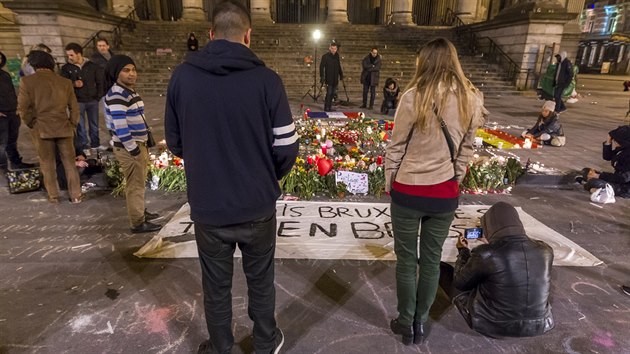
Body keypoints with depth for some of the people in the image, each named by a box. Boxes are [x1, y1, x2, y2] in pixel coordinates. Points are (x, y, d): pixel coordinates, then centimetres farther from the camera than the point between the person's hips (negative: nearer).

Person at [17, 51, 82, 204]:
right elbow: (74, 107, 4)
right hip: (63, 127, 2)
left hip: (41, 129, -1)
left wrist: (31, 124, 8)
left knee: (47, 164, 11)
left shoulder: (27, 81, -4)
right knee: (69, 162, 8)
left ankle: (53, 196, 17)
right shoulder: (65, 82, 2)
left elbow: (23, 108, -6)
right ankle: (76, 195, 9)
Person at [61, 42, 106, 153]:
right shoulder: (66, 68, 0)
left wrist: (99, 96, 2)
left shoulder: (92, 66, 2)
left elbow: (100, 81, 7)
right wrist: (73, 84, -20)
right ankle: (83, 146, 9)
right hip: (77, 101, -1)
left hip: (92, 100, 1)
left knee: (94, 124, 11)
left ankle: (95, 144, 24)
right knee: (80, 125, 2)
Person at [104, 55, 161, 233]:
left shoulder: (131, 91, 13)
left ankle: (140, 212, 37)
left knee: (139, 182, 21)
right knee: (135, 184, -2)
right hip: (129, 147, -10)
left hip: (139, 144, 10)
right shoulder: (117, 95, -18)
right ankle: (138, 223, 8)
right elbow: (120, 125, -24)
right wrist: (132, 148, -21)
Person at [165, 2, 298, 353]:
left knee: (216, 287, 20)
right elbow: (287, 147, -11)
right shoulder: (266, 79, -13)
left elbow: (175, 142, 4)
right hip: (257, 207, -1)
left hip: (207, 207, 1)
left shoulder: (183, 75, -5)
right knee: (260, 281, 21)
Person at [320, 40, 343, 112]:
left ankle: (330, 107, 16)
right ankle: (326, 107, -1)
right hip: (329, 79, -5)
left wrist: (341, 74, 14)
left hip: (335, 79, 5)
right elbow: (321, 67, -9)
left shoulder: (337, 56, 10)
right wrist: (322, 77, -16)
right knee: (329, 93, -8)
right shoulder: (325, 56, -6)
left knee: (333, 93, 8)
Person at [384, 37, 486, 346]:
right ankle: (420, 323, 33)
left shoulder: (414, 97, -14)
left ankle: (406, 324, 29)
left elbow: (396, 147, -8)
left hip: (408, 191, -3)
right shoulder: (472, 100, -2)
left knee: (407, 260, 13)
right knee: (431, 260, 17)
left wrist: (389, 182, 5)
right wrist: (454, 180, 17)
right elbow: (466, 150, 6)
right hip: (445, 193, 4)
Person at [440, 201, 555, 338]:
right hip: (539, 325, 5)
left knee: (442, 268, 11)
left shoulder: (485, 254, -23)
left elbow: (460, 283, -4)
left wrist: (463, 251, 11)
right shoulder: (545, 250, -9)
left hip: (492, 325, -4)